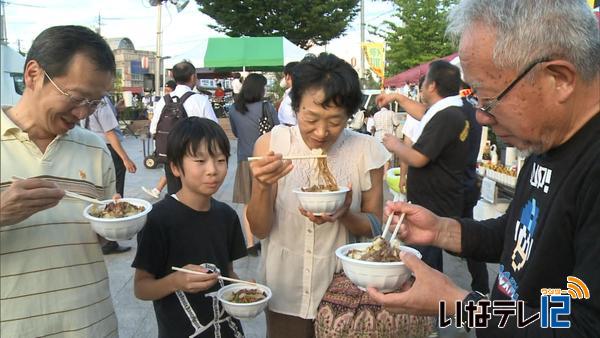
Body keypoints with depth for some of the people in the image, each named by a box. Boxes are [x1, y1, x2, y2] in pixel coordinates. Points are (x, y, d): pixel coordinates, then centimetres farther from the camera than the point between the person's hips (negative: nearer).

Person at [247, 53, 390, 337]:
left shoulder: (366, 151, -13)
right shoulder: (272, 144, -13)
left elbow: (375, 226, -3)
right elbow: (259, 230, -10)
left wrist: (345, 215, -25)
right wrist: (263, 186, -29)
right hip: (284, 292, 0)